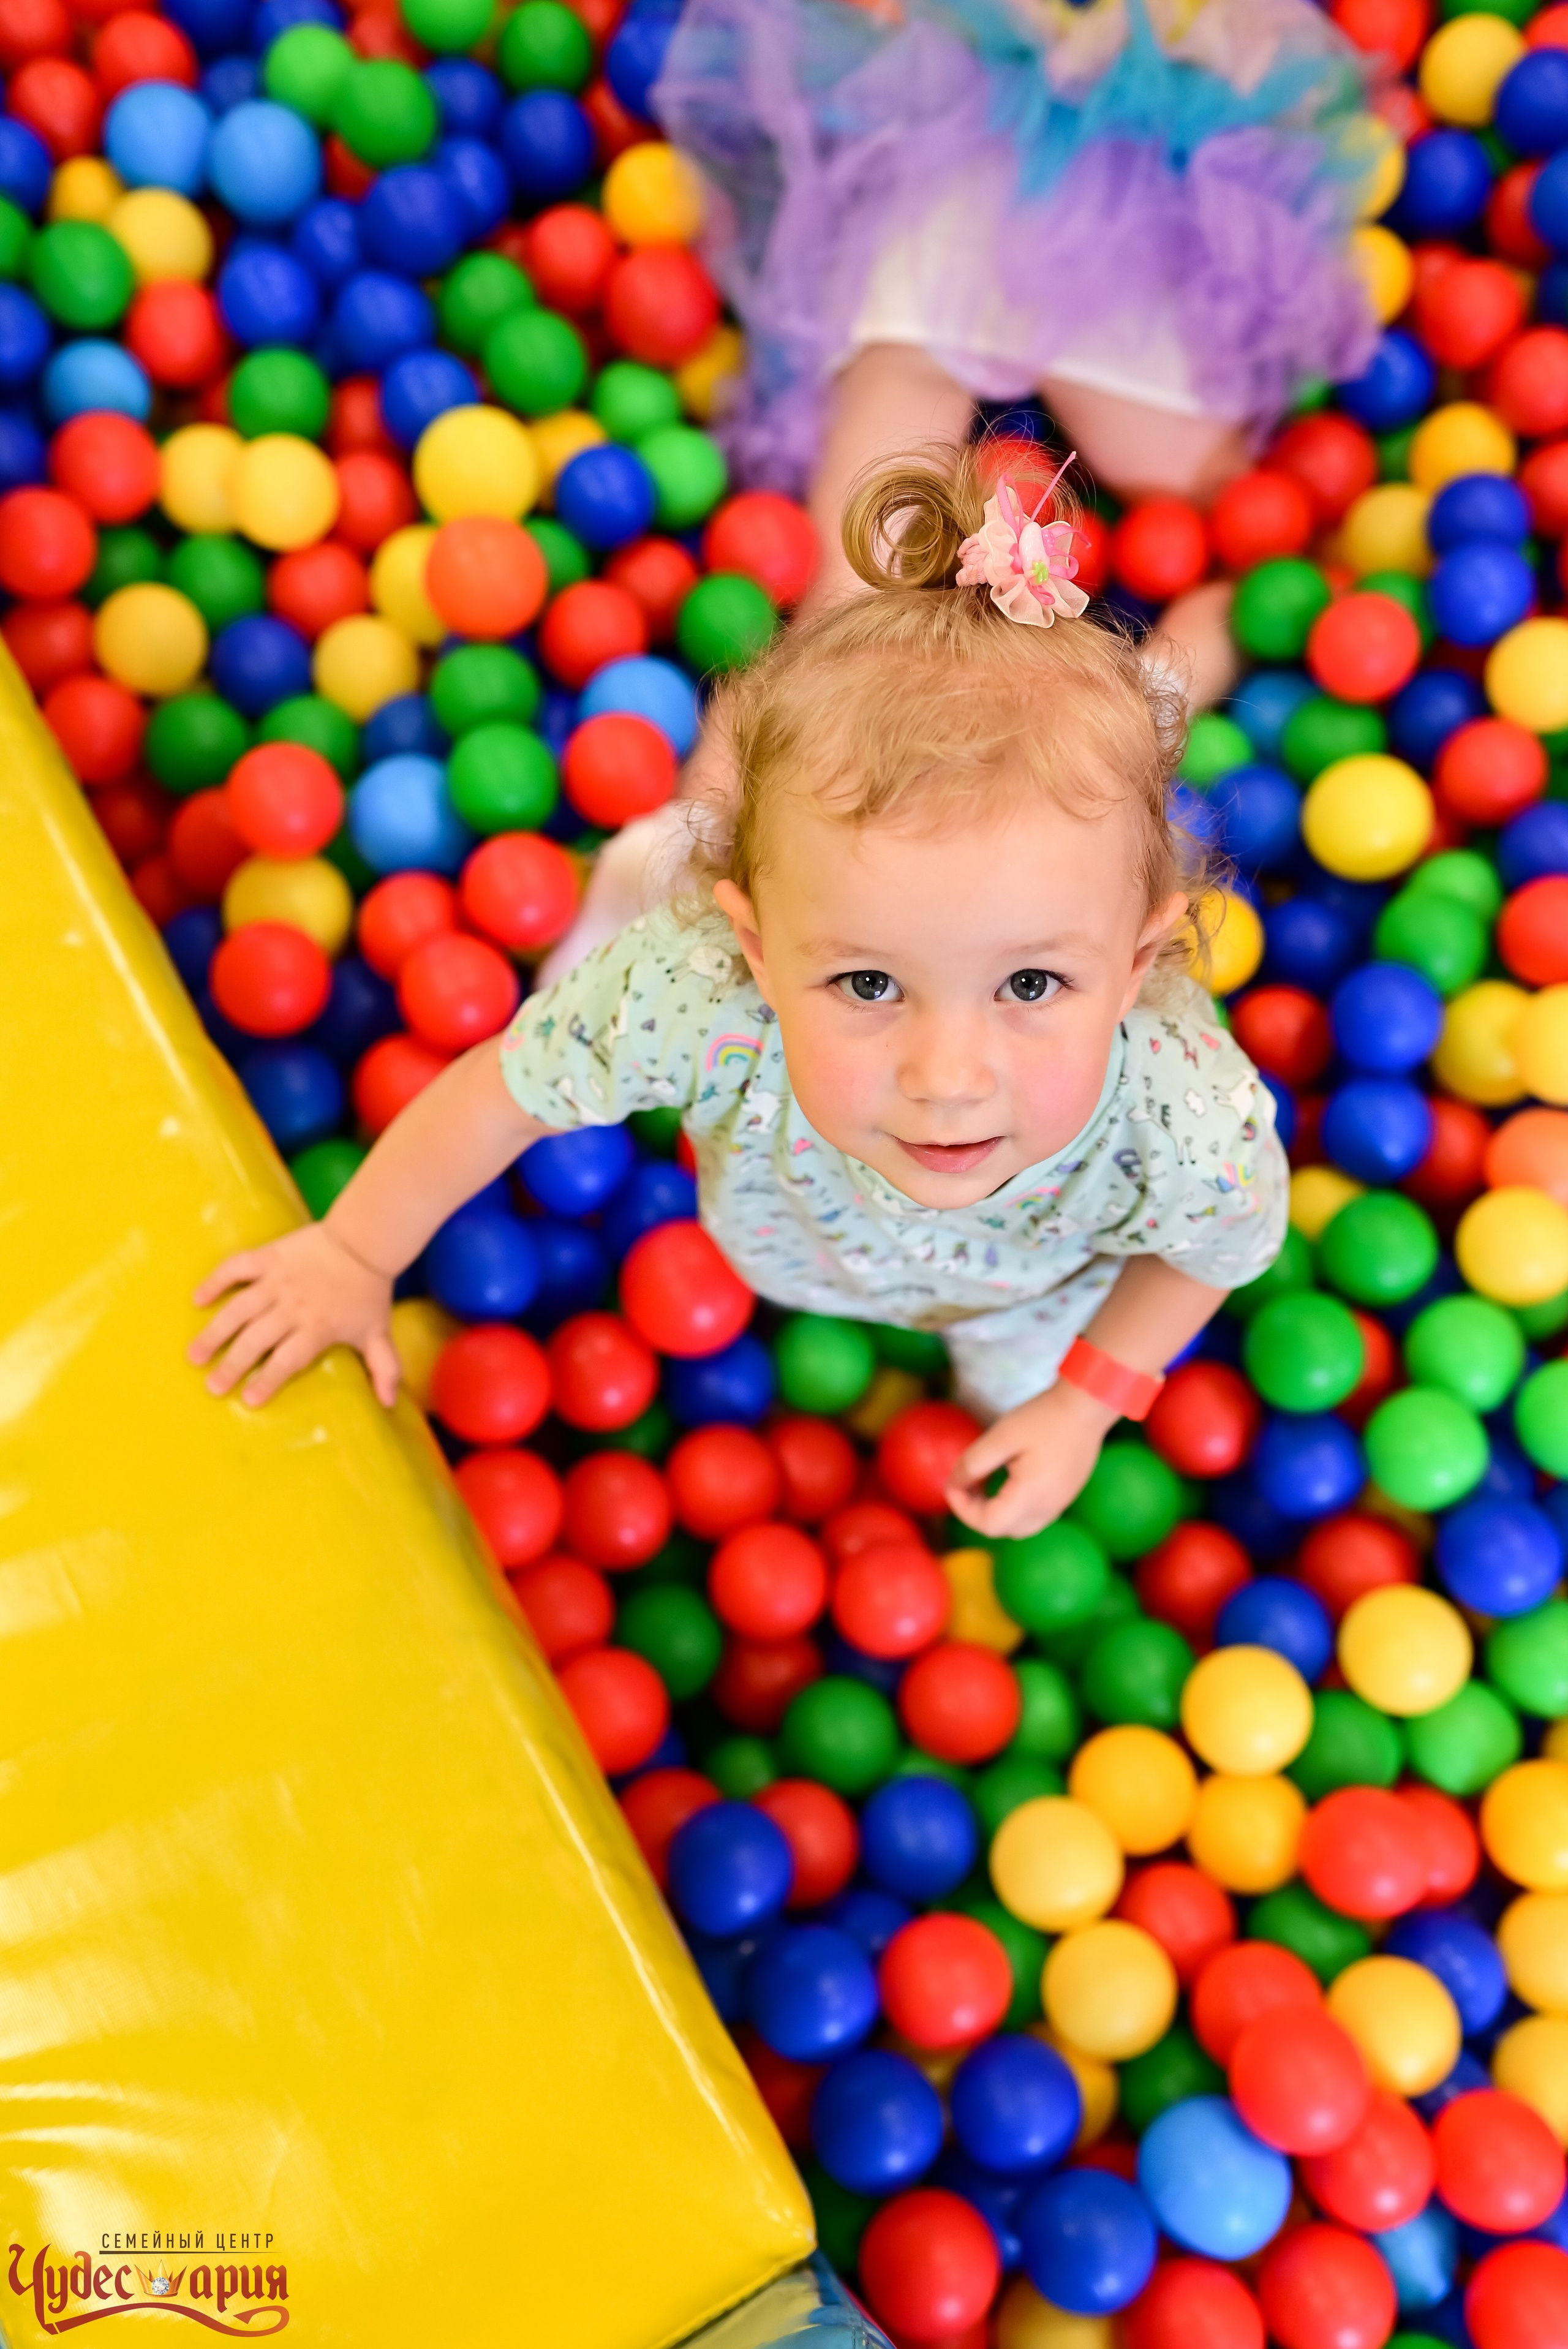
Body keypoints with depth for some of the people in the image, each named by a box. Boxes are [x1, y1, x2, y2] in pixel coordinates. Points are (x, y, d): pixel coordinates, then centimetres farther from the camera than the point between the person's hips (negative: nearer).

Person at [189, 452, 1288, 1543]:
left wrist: (1089, 1399, -13)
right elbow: (501, 1091, -26)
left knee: (1015, 1387, 32)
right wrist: (355, 1257, -11)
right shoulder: (699, 993, -49)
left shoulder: (1190, 1127, -47)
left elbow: (1218, 1244, -18)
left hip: (1028, 1281, 1)